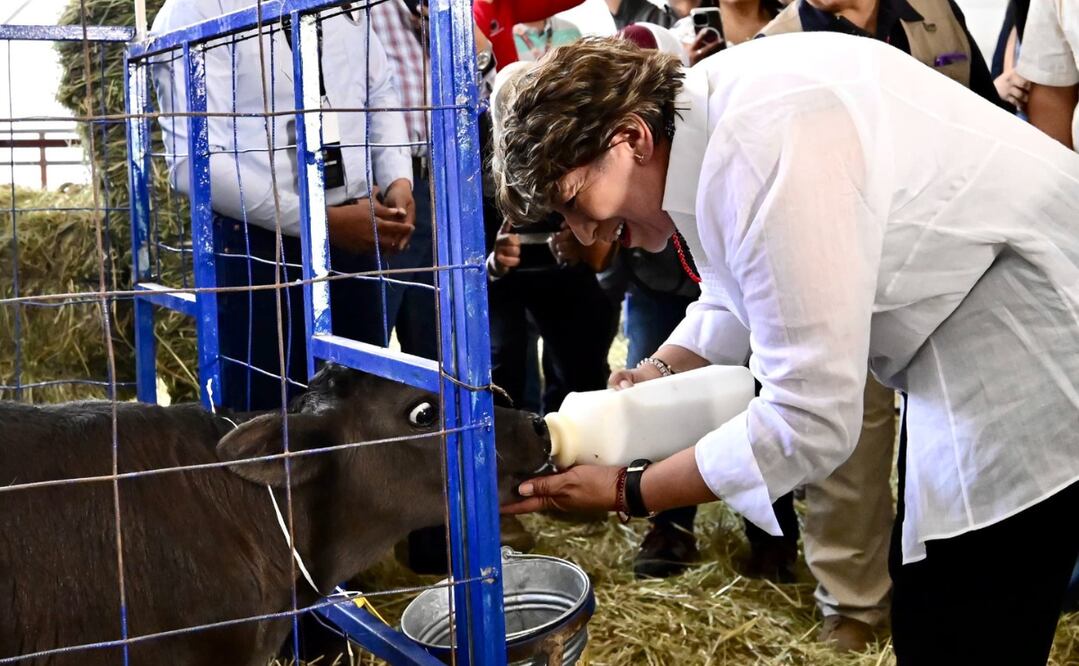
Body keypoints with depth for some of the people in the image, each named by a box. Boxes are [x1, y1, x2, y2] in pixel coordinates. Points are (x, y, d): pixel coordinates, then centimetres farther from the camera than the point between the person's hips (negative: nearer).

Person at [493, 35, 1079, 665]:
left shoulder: (764, 148, -31)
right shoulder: (701, 120, 1)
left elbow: (811, 420, -29)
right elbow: (732, 300, 18)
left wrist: (624, 492, -18)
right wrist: (659, 374, -2)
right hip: (962, 345, 10)